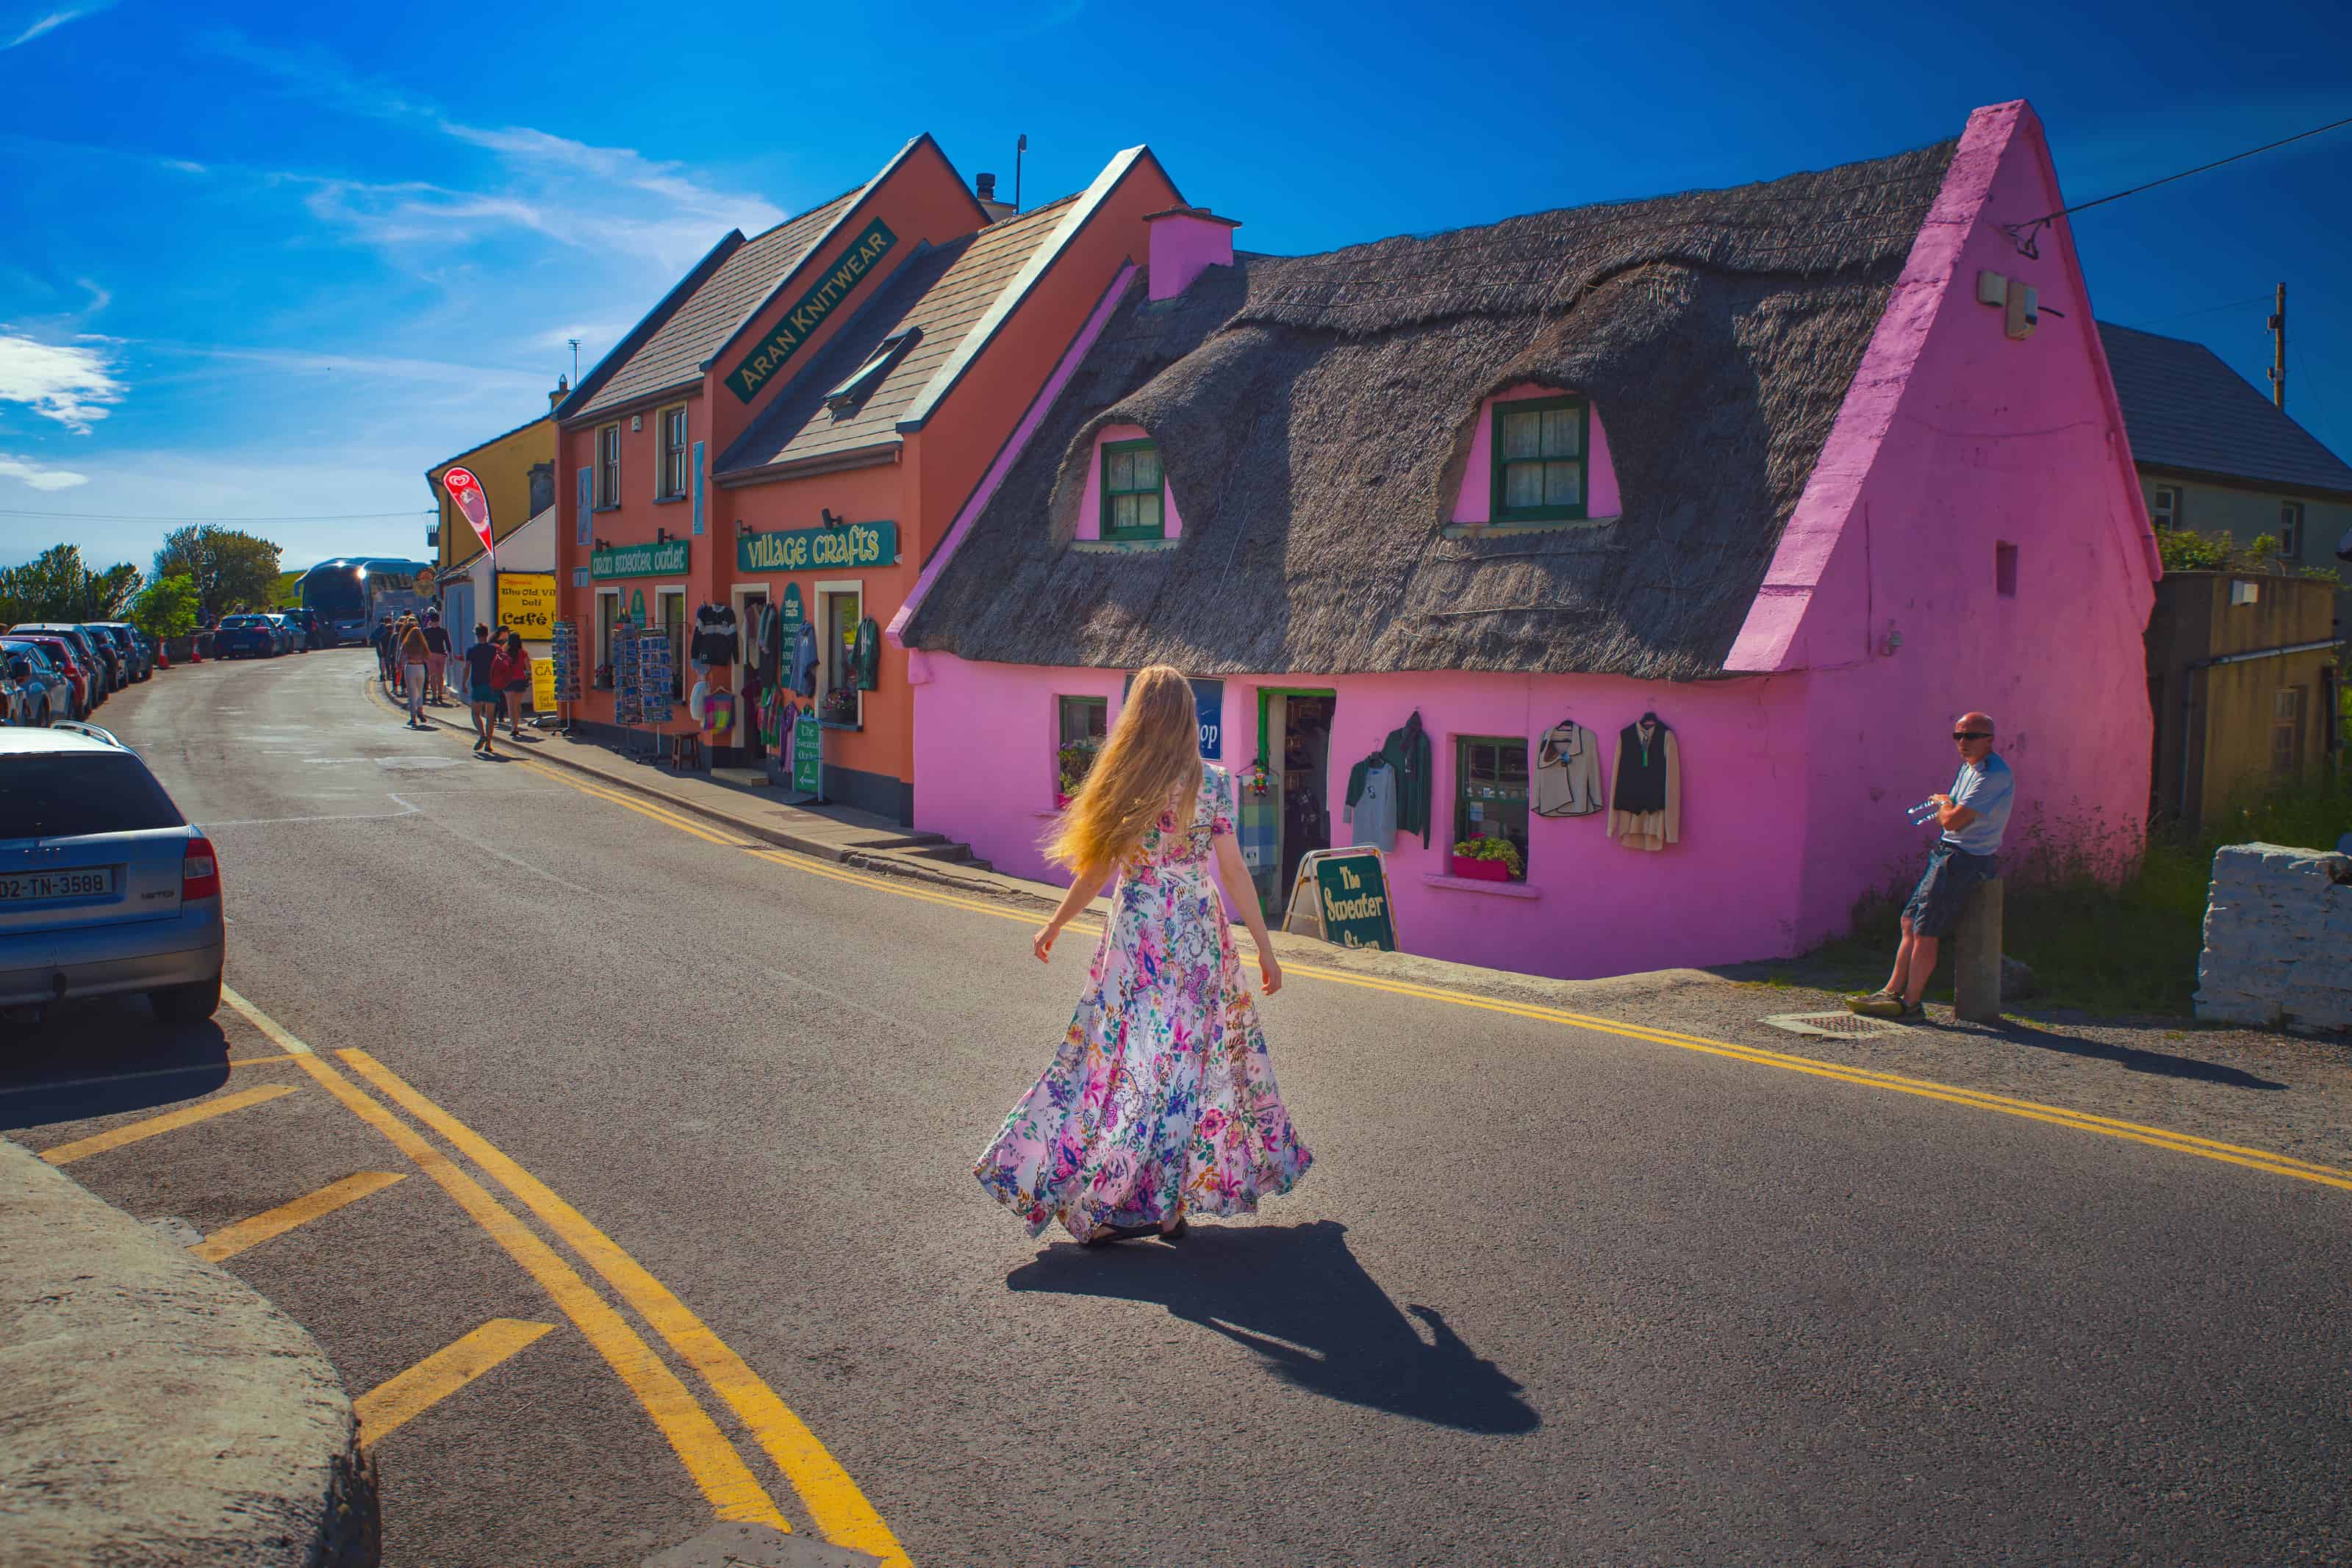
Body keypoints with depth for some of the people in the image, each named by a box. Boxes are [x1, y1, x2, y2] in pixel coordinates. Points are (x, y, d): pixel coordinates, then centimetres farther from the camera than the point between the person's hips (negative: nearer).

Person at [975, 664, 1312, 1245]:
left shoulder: (1121, 783, -6)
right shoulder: (1212, 783, -1)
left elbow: (1097, 870, -2)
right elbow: (1234, 870, -1)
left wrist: (1055, 925, 13)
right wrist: (1265, 947, 5)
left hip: (1139, 935, -2)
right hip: (1202, 934, 2)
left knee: (1132, 1057, 3)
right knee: (1201, 1053, 11)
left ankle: (1107, 1201, 4)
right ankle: (1173, 1199, 18)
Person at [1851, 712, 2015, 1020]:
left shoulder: (1995, 775, -18)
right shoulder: (1968, 767, 14)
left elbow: (1952, 820, -22)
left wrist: (1942, 803, -1)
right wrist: (1947, 806, -2)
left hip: (1965, 859, -10)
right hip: (1946, 852, 10)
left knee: (1925, 931, -8)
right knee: (1910, 922, 10)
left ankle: (1910, 1002, -1)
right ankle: (1892, 991, 16)